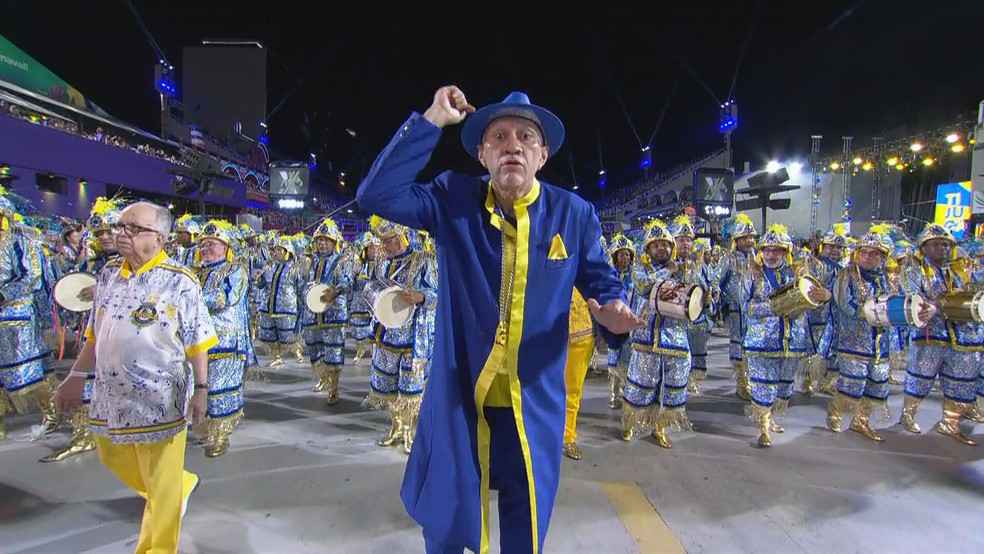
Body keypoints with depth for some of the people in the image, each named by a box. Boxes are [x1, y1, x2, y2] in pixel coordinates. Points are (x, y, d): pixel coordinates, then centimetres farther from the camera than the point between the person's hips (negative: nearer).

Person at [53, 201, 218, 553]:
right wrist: (76, 376, 16)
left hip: (159, 400, -7)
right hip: (111, 395, 7)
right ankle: (183, 484, 47)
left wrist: (201, 388, -17)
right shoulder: (108, 276, 5)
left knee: (161, 484, 6)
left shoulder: (179, 282, -14)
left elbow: (197, 343, -13)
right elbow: (94, 334, 15)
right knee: (114, 458, 25)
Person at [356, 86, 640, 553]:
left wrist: (614, 314, -20)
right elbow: (375, 195, -15)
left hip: (535, 404, 1)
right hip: (458, 397, 0)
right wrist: (431, 121, -18)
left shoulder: (574, 215, -3)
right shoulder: (453, 199, -5)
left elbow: (602, 282, 4)